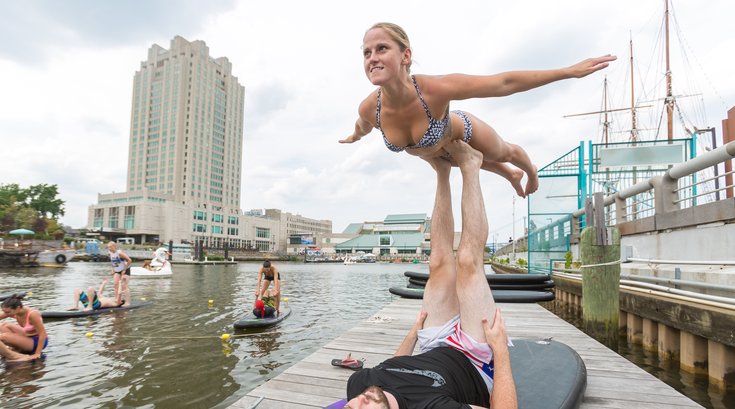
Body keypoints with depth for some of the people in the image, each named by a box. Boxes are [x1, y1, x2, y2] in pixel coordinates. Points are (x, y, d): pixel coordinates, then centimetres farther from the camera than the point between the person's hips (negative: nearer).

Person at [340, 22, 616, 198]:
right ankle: (512, 176, 70)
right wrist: (354, 137, 15)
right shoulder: (369, 108, -34)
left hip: (463, 133, -4)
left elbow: (505, 83, -40)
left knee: (503, 153, 28)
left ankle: (531, 172, 66)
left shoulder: (435, 89, -47)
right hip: (430, 152, 5)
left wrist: (570, 71, -37)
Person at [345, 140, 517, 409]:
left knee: (440, 262, -5)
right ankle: (469, 165, 1)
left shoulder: (357, 384, -24)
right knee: (467, 261, -17)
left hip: (434, 353, 5)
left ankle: (443, 170, 17)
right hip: (477, 365, -4)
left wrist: (414, 332, 8)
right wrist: (500, 347, -26)